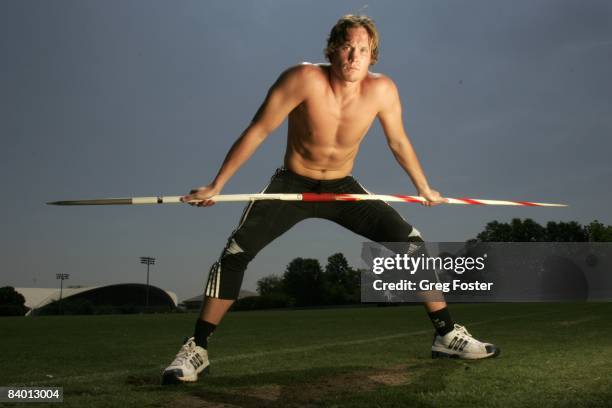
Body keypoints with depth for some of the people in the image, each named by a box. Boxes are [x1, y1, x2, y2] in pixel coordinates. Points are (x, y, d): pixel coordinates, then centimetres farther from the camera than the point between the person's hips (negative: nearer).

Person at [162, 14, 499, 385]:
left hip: (343, 187, 3)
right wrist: (216, 186, -15)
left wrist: (424, 189, 13)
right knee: (237, 251, -21)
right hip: (292, 184, -2)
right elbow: (257, 132, -17)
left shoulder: (382, 90, -15)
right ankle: (197, 349, -8)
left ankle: (447, 334, 5)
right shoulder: (304, 79, -24)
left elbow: (399, 142, 3)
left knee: (411, 242, -9)